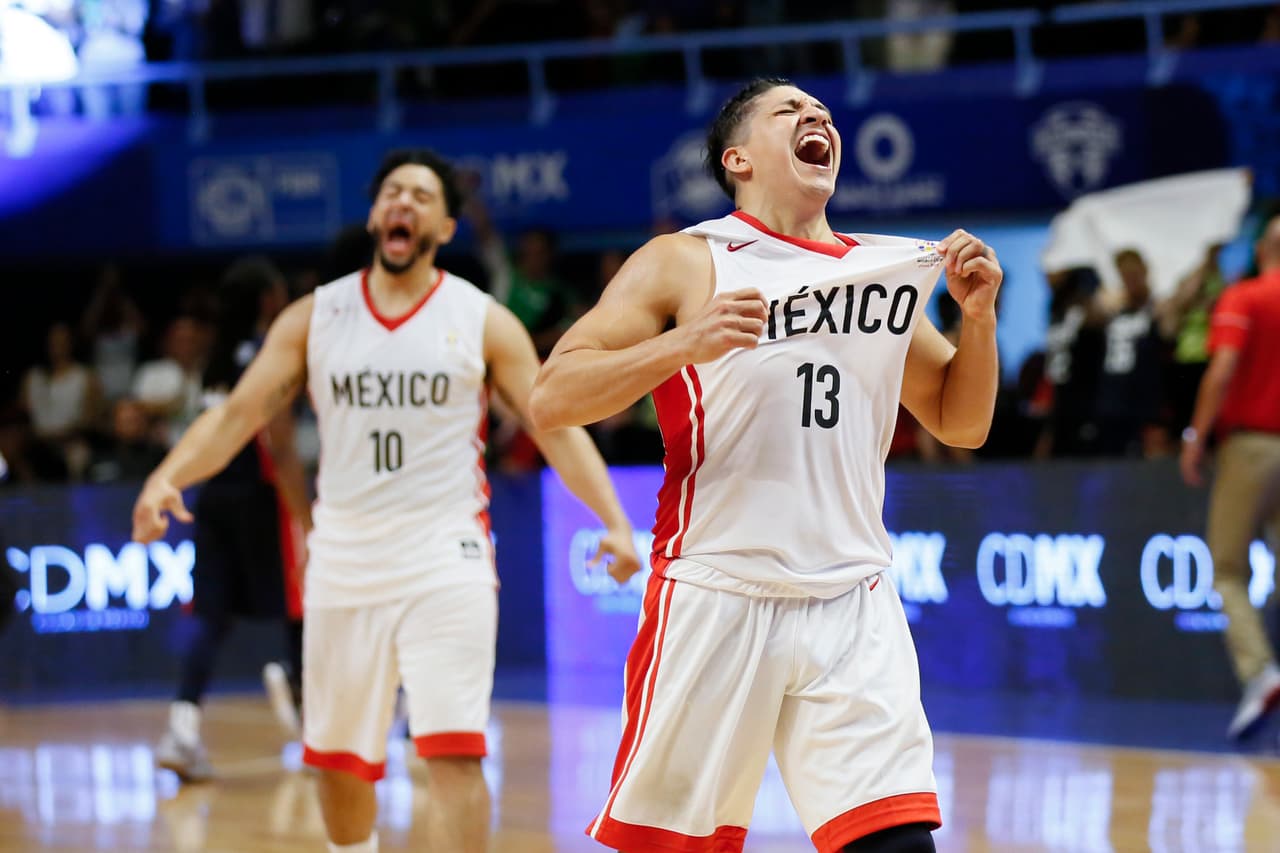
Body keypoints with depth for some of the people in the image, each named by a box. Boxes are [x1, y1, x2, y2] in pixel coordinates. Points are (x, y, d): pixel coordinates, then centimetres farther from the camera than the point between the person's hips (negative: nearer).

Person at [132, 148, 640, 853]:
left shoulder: (484, 322, 0)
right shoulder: (312, 318, 5)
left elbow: (557, 429, -2)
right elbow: (237, 414, 0)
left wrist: (614, 520, -16)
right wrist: (168, 475, -18)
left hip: (445, 563, -3)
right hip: (344, 565, 3)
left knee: (455, 754, -15)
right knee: (337, 759, 14)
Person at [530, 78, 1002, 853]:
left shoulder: (886, 267, 14)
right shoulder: (685, 264, -1)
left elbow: (961, 425, 21)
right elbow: (551, 400, -9)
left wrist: (978, 314, 4)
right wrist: (687, 343, -22)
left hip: (852, 606, 3)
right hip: (717, 603, -3)